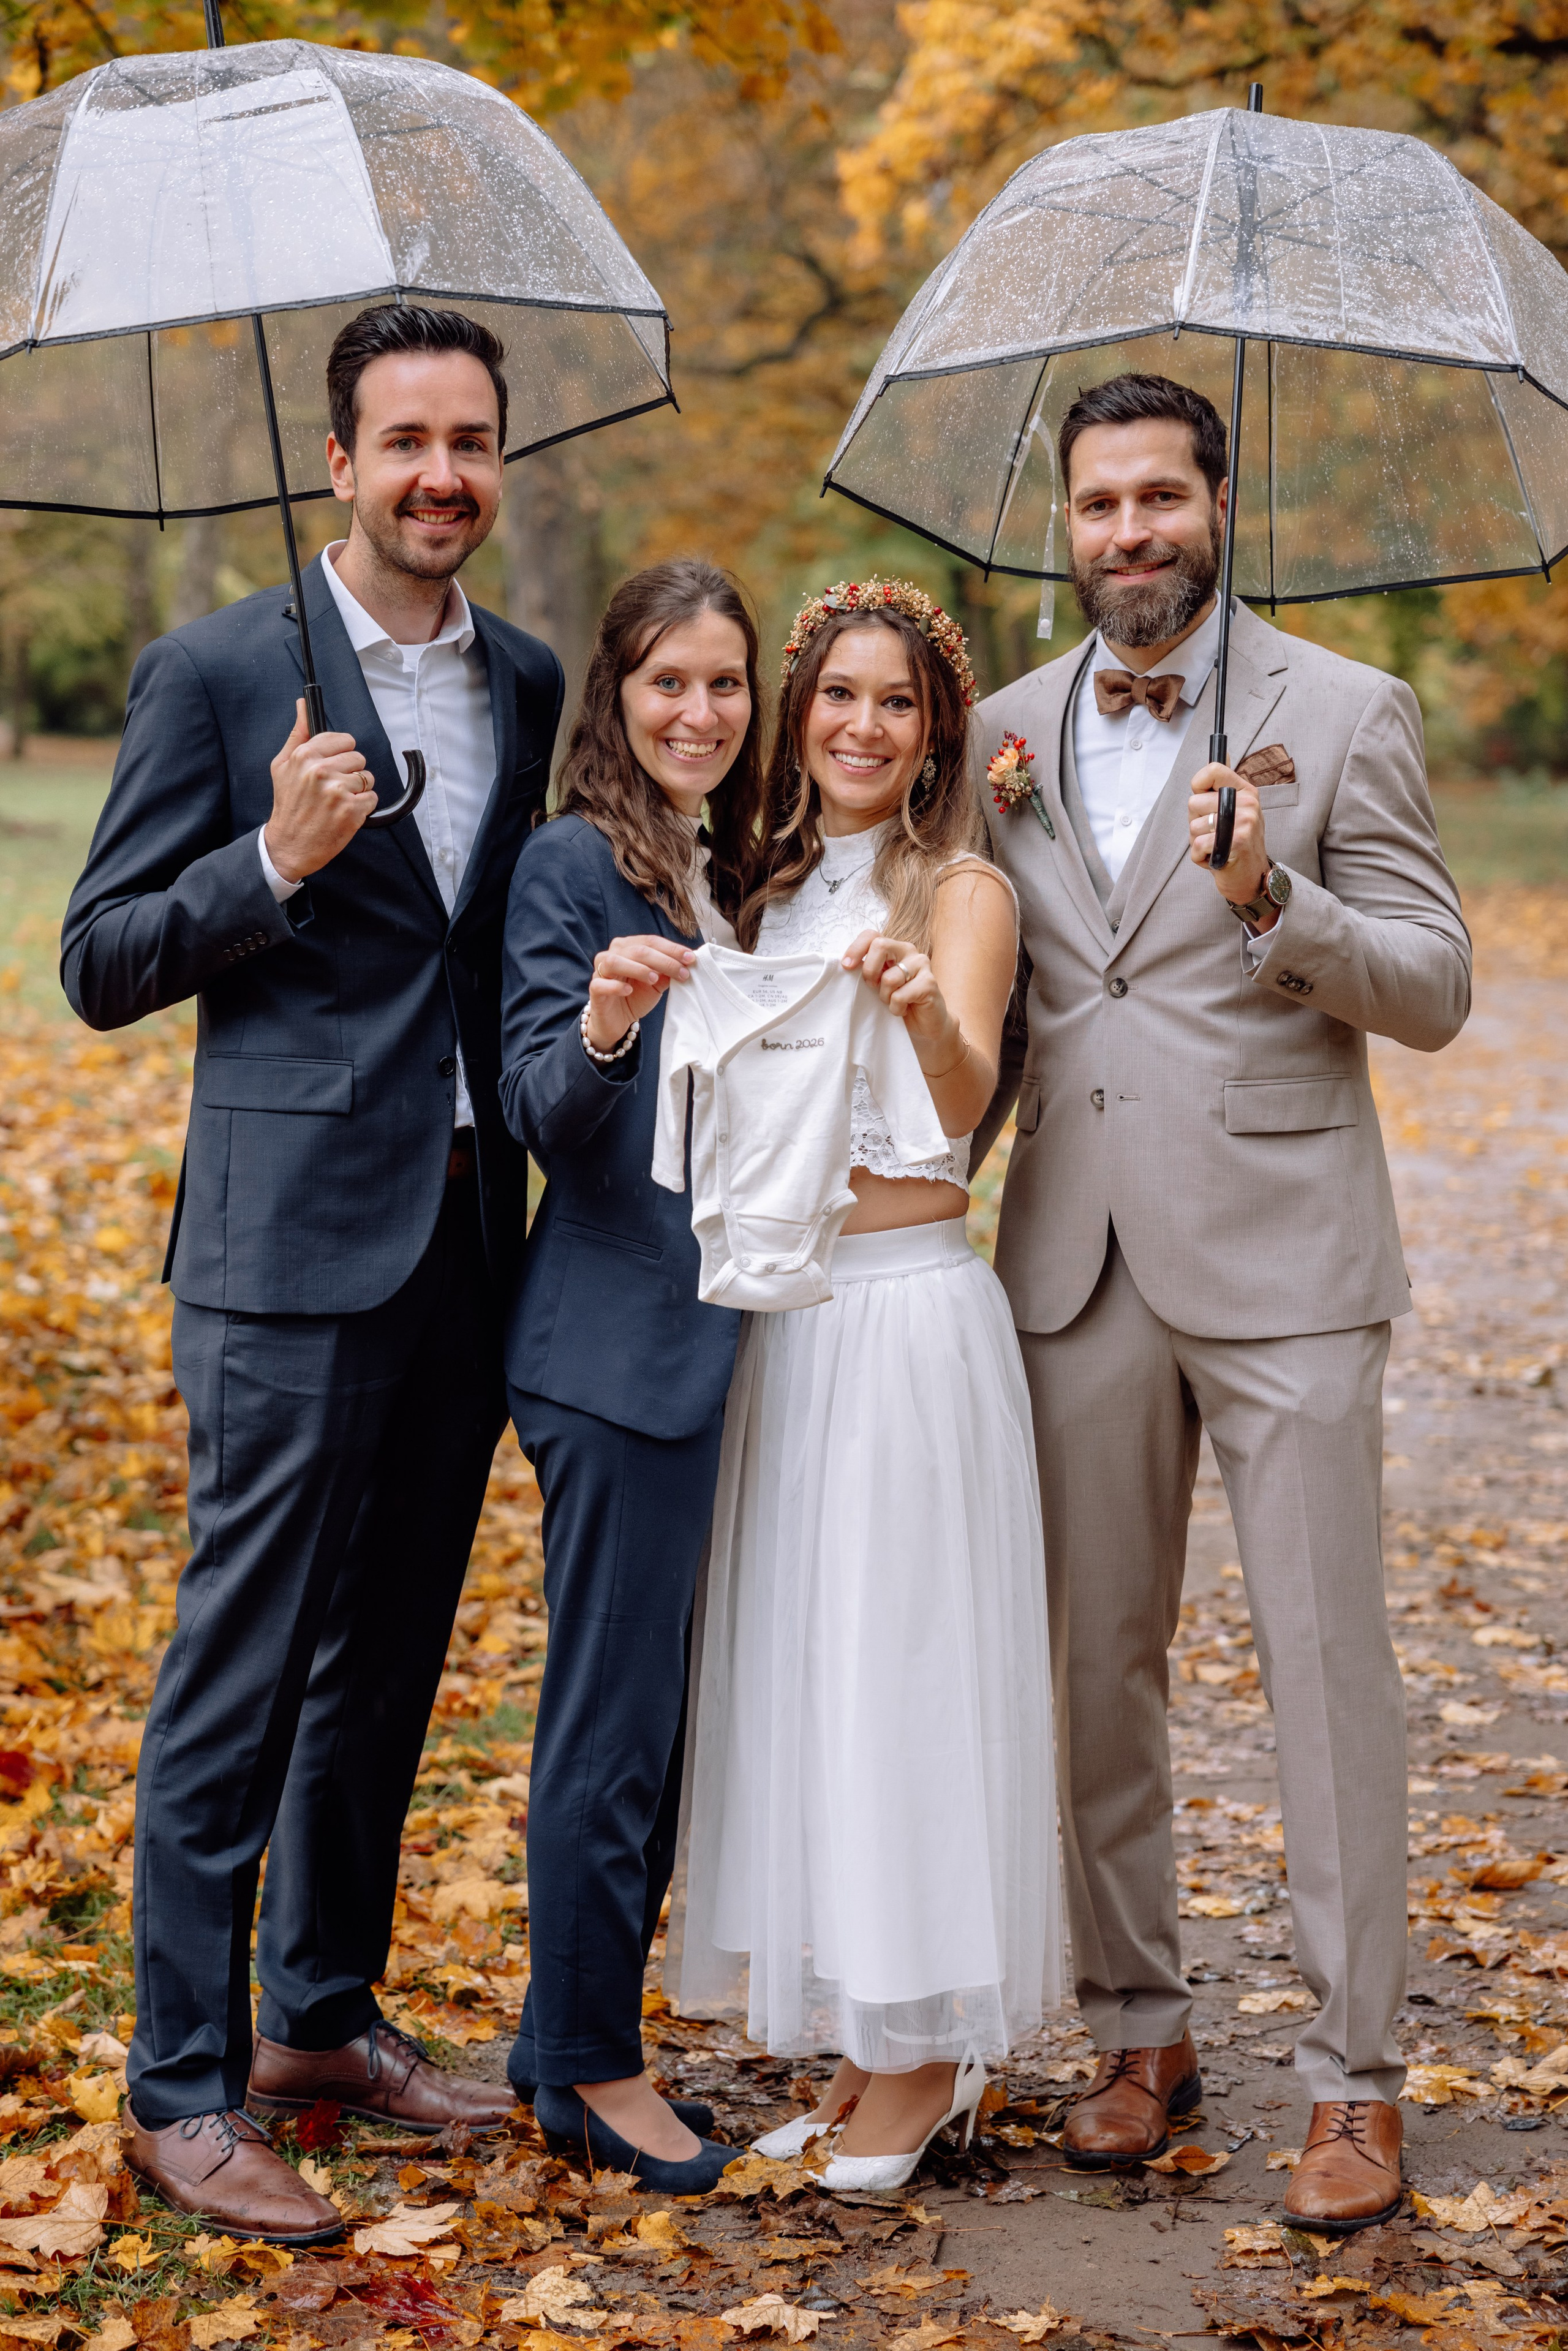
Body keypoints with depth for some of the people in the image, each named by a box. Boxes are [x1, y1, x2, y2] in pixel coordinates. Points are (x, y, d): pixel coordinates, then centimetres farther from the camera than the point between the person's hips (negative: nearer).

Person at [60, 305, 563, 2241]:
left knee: (390, 1658, 15)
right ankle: (182, 2091, 9)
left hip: (468, 1242, 6)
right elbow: (101, 966, -5)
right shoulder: (216, 672, -4)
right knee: (242, 1668, -2)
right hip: (293, 1247, -6)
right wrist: (276, 859, -19)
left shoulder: (527, 685, 12)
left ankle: (322, 2011, 29)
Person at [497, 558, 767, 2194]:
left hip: (718, 1335, 8)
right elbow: (540, 1110, -14)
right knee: (615, 1713, -2)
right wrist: (600, 1029, -35)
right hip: (620, 1346, -8)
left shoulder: (733, 868, 15)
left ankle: (568, 2041, 26)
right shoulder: (573, 862, -8)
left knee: (661, 1707, 14)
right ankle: (592, 2070, 12)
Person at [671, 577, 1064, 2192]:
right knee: (795, 1662, 10)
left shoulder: (962, 889, -6)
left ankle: (928, 2054, 11)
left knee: (898, 1659, -2)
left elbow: (966, 1101, -24)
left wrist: (924, 1004, -42)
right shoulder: (765, 885, 12)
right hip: (776, 1313, 7)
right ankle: (857, 2042, 22)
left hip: (910, 1310, -6)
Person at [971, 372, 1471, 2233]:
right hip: (1079, 1267, 4)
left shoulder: (1341, 714, -1)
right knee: (1098, 1662, 10)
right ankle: (1141, 2028, 25)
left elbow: (1435, 990, -6)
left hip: (1279, 1258, -4)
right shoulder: (1007, 734, 11)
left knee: (1326, 1663, -2)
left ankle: (1355, 2076, 9)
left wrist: (1271, 901, -21)